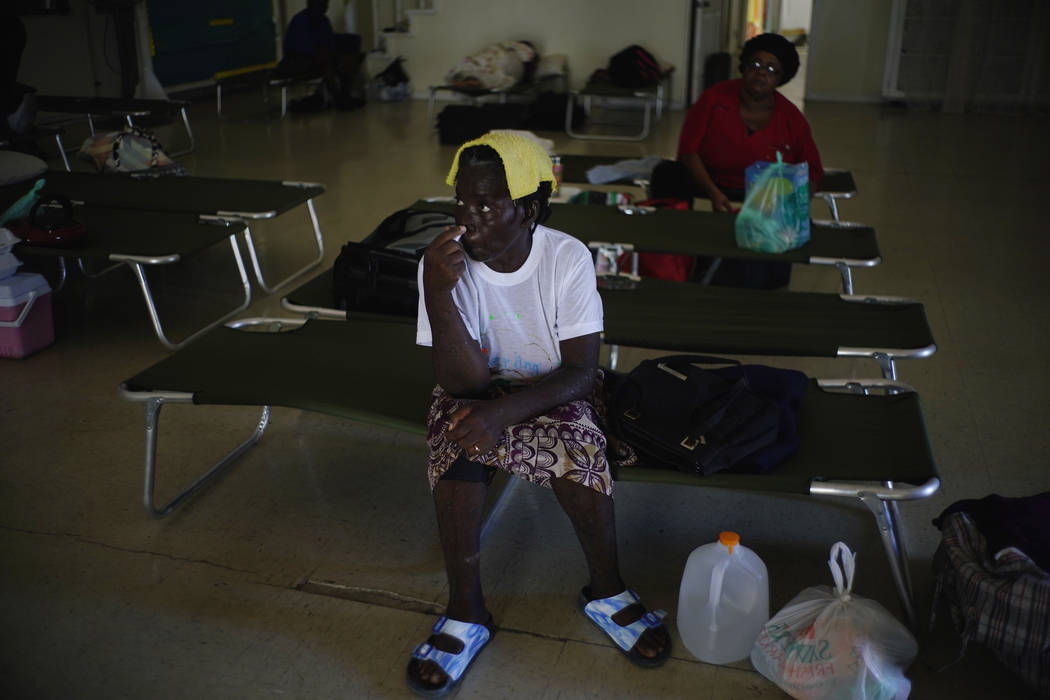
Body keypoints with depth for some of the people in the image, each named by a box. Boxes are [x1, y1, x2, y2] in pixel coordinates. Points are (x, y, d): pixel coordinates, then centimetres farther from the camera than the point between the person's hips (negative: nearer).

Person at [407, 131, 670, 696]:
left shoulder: (568, 258, -19)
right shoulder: (444, 263, -19)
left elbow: (580, 371, -20)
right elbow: (462, 381, -25)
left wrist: (505, 411, -36)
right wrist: (437, 292, -39)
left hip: (550, 393, 0)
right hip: (475, 392, 1)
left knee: (580, 446, -31)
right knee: (457, 443, -32)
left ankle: (606, 590, -4)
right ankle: (466, 612, -13)